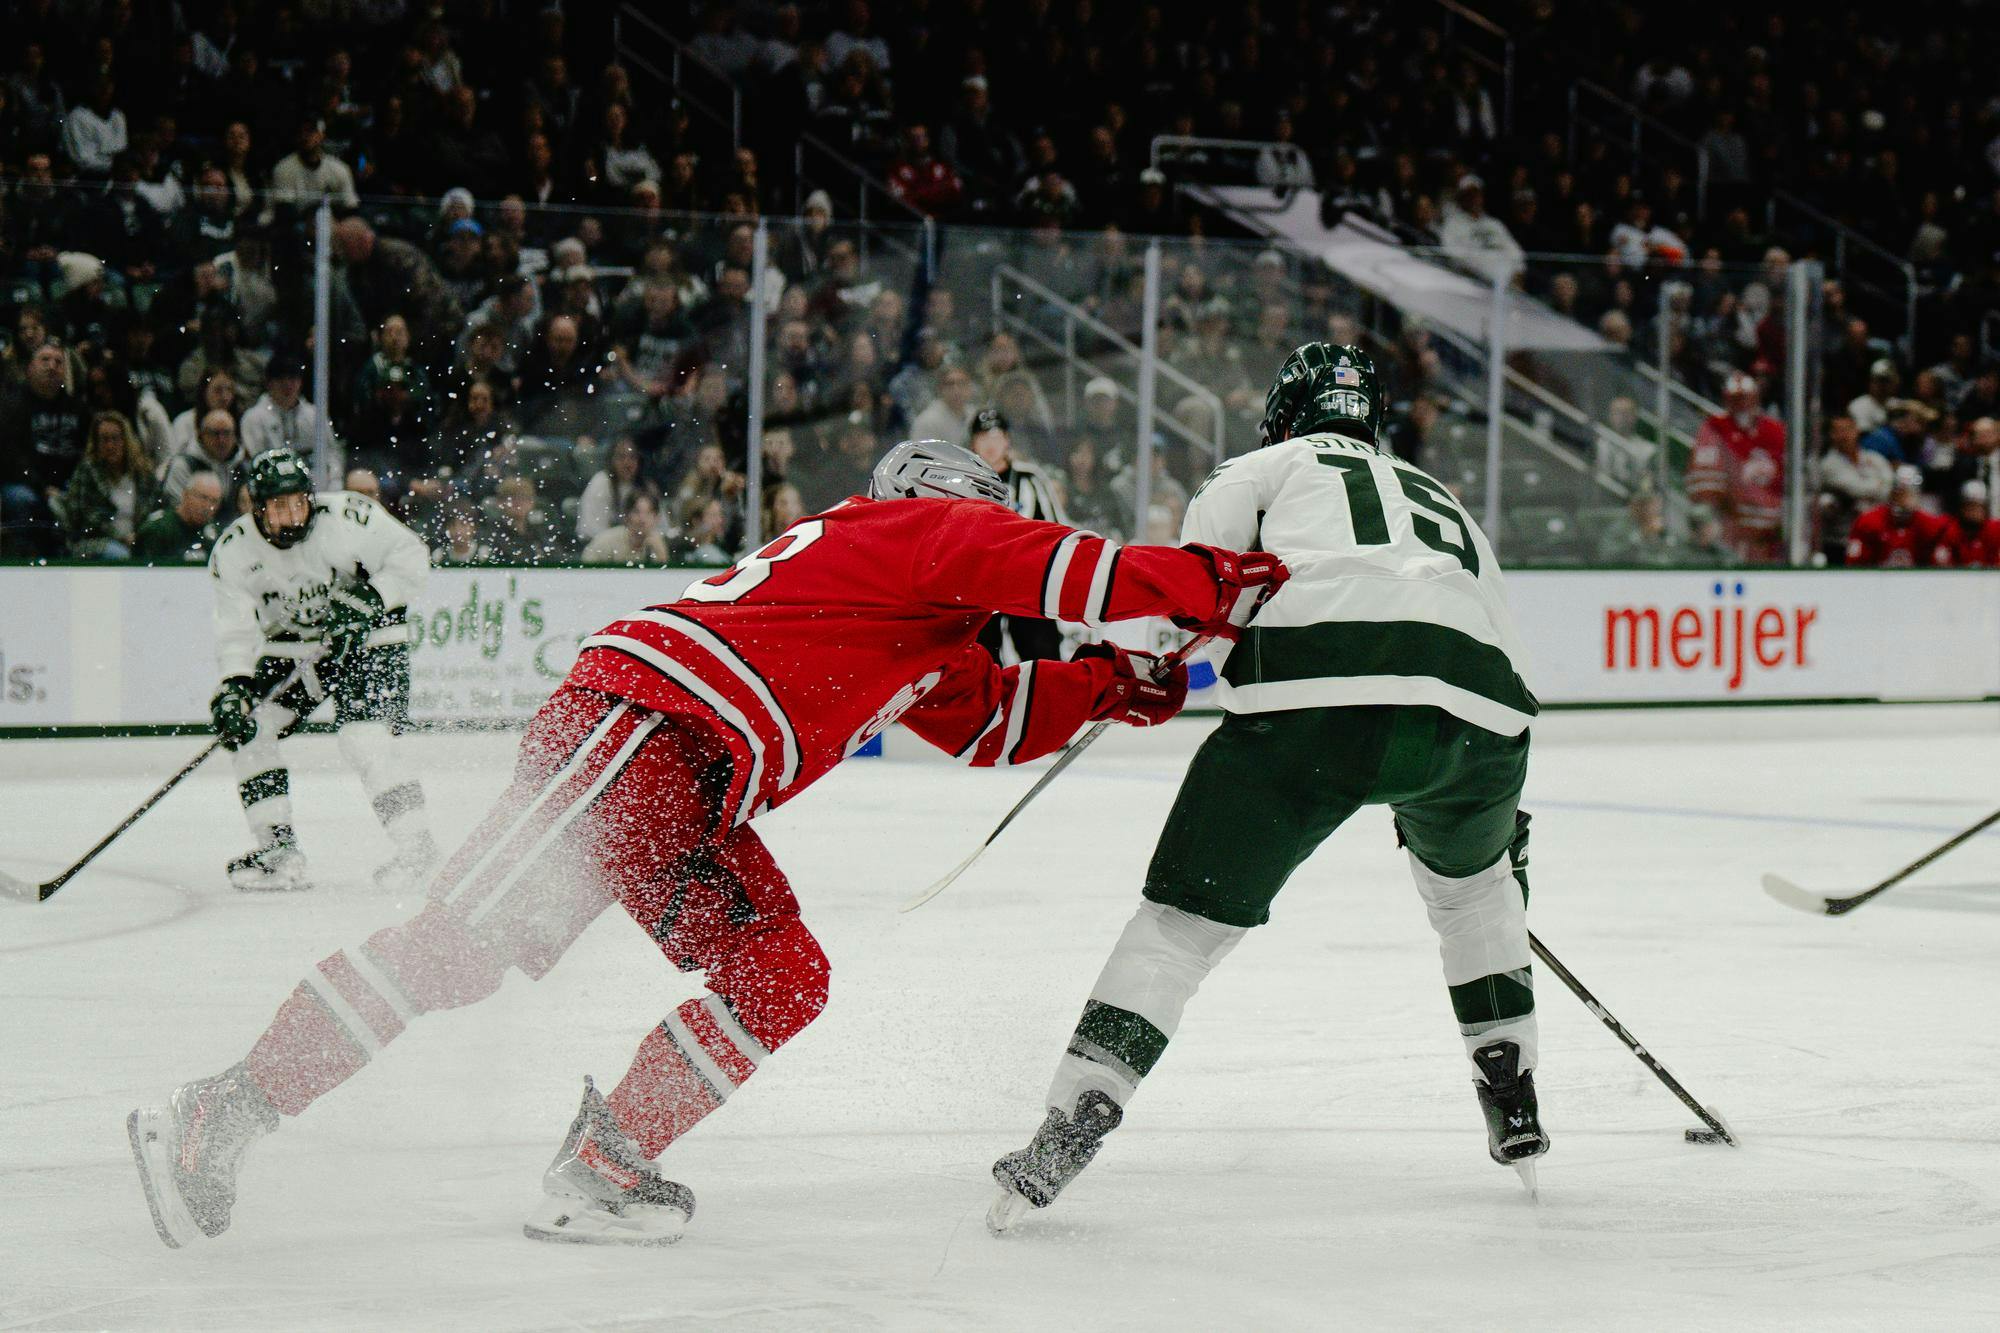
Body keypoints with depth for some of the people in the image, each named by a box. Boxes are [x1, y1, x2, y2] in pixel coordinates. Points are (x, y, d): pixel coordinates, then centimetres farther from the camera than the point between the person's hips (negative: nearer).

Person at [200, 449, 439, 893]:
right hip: (290, 649, 5)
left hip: (367, 640, -5)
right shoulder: (234, 550, -14)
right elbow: (235, 631, -12)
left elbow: (412, 558, -16)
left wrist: (367, 602, -29)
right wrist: (233, 688, -28)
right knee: (244, 727, -9)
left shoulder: (347, 516, -24)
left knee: (364, 741, -21)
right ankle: (279, 848, -3)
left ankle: (417, 845, -7)